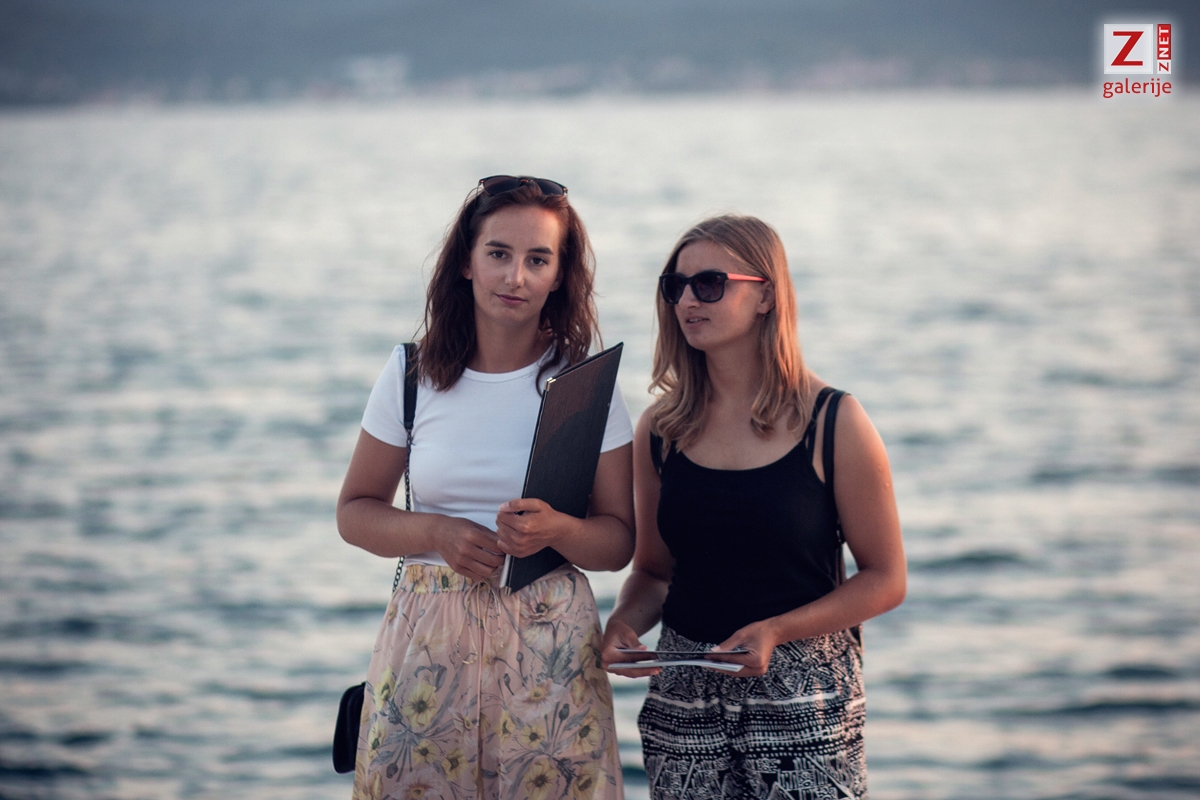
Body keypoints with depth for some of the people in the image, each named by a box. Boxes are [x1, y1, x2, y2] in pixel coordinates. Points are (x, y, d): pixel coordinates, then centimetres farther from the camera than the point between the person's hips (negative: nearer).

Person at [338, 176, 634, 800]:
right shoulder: (413, 374, 2)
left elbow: (618, 543, 1)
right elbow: (355, 512, 8)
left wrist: (555, 530, -20)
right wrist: (437, 532, -10)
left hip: (549, 643, -1)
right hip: (429, 641, 1)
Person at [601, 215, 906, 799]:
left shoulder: (834, 423, -5)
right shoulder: (661, 430, 6)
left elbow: (885, 580, -3)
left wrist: (777, 630, -15)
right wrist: (623, 624, -7)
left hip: (805, 701, -3)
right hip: (685, 699, 3)